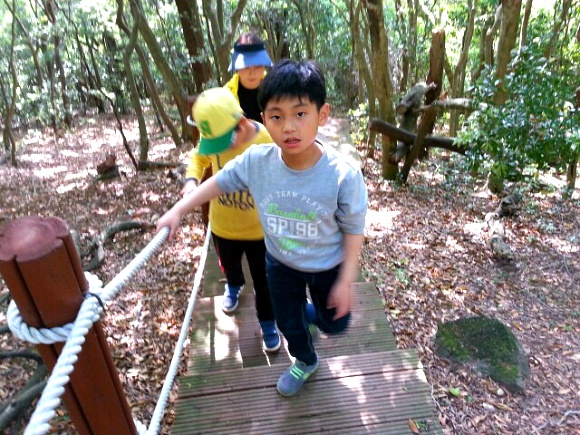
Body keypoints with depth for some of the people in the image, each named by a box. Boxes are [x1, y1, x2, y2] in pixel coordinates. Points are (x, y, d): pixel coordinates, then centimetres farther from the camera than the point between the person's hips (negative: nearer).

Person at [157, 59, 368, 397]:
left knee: (335, 324, 20)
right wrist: (179, 211, -3)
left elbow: (353, 231, -18)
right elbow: (220, 181, -5)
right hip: (280, 262, 3)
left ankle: (311, 312, 57)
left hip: (328, 266, -2)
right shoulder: (256, 161, -25)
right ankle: (305, 362, 56)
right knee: (288, 323, 23)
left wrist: (345, 281, -13)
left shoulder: (344, 174, -33)